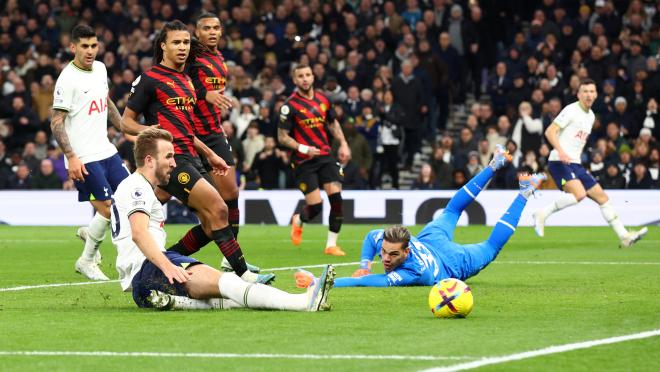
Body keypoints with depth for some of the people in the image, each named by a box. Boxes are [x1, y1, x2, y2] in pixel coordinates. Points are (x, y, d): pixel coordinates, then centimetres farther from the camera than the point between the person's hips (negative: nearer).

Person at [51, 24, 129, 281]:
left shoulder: (100, 69, 9)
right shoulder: (67, 79, -14)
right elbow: (56, 122, -16)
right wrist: (71, 157, -22)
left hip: (105, 150, 8)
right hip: (83, 158, -8)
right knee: (108, 207, -10)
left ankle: (90, 232, 27)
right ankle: (86, 261, 7)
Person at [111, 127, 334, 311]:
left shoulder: (139, 188, 28)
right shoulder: (136, 187, -5)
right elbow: (138, 233, -21)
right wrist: (167, 266, -33)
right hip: (146, 268, -11)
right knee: (221, 281, -27)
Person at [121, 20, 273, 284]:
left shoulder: (186, 81, 21)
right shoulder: (149, 79, -4)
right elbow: (126, 122, -3)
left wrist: (209, 154, 27)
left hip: (190, 157, 9)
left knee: (211, 224, 0)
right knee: (218, 210, -18)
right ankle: (243, 274, -16)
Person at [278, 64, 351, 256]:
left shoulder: (323, 99, 8)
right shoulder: (290, 105, -8)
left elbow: (333, 123, 24)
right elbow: (282, 137, -7)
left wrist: (343, 143, 11)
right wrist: (303, 148, -19)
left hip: (325, 156, 4)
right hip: (303, 161, -4)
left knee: (336, 198, -11)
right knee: (315, 206, -10)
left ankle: (331, 245, 0)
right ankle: (298, 220, 27)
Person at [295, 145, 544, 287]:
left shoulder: (413, 272, -51)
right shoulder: (382, 239, -35)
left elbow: (364, 283, -60)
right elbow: (370, 236, -7)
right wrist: (364, 264, -22)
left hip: (456, 263, -4)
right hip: (432, 239, 4)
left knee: (491, 248, 21)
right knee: (451, 211, 30)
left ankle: (525, 193, 35)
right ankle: (494, 166, 43)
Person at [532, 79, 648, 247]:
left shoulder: (590, 115, 18)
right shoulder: (571, 110, -8)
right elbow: (550, 132, -16)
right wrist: (561, 151, -28)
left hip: (575, 164, 9)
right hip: (560, 162, -9)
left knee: (602, 197, 6)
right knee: (579, 194, -30)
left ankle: (624, 236, 9)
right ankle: (542, 214, -18)